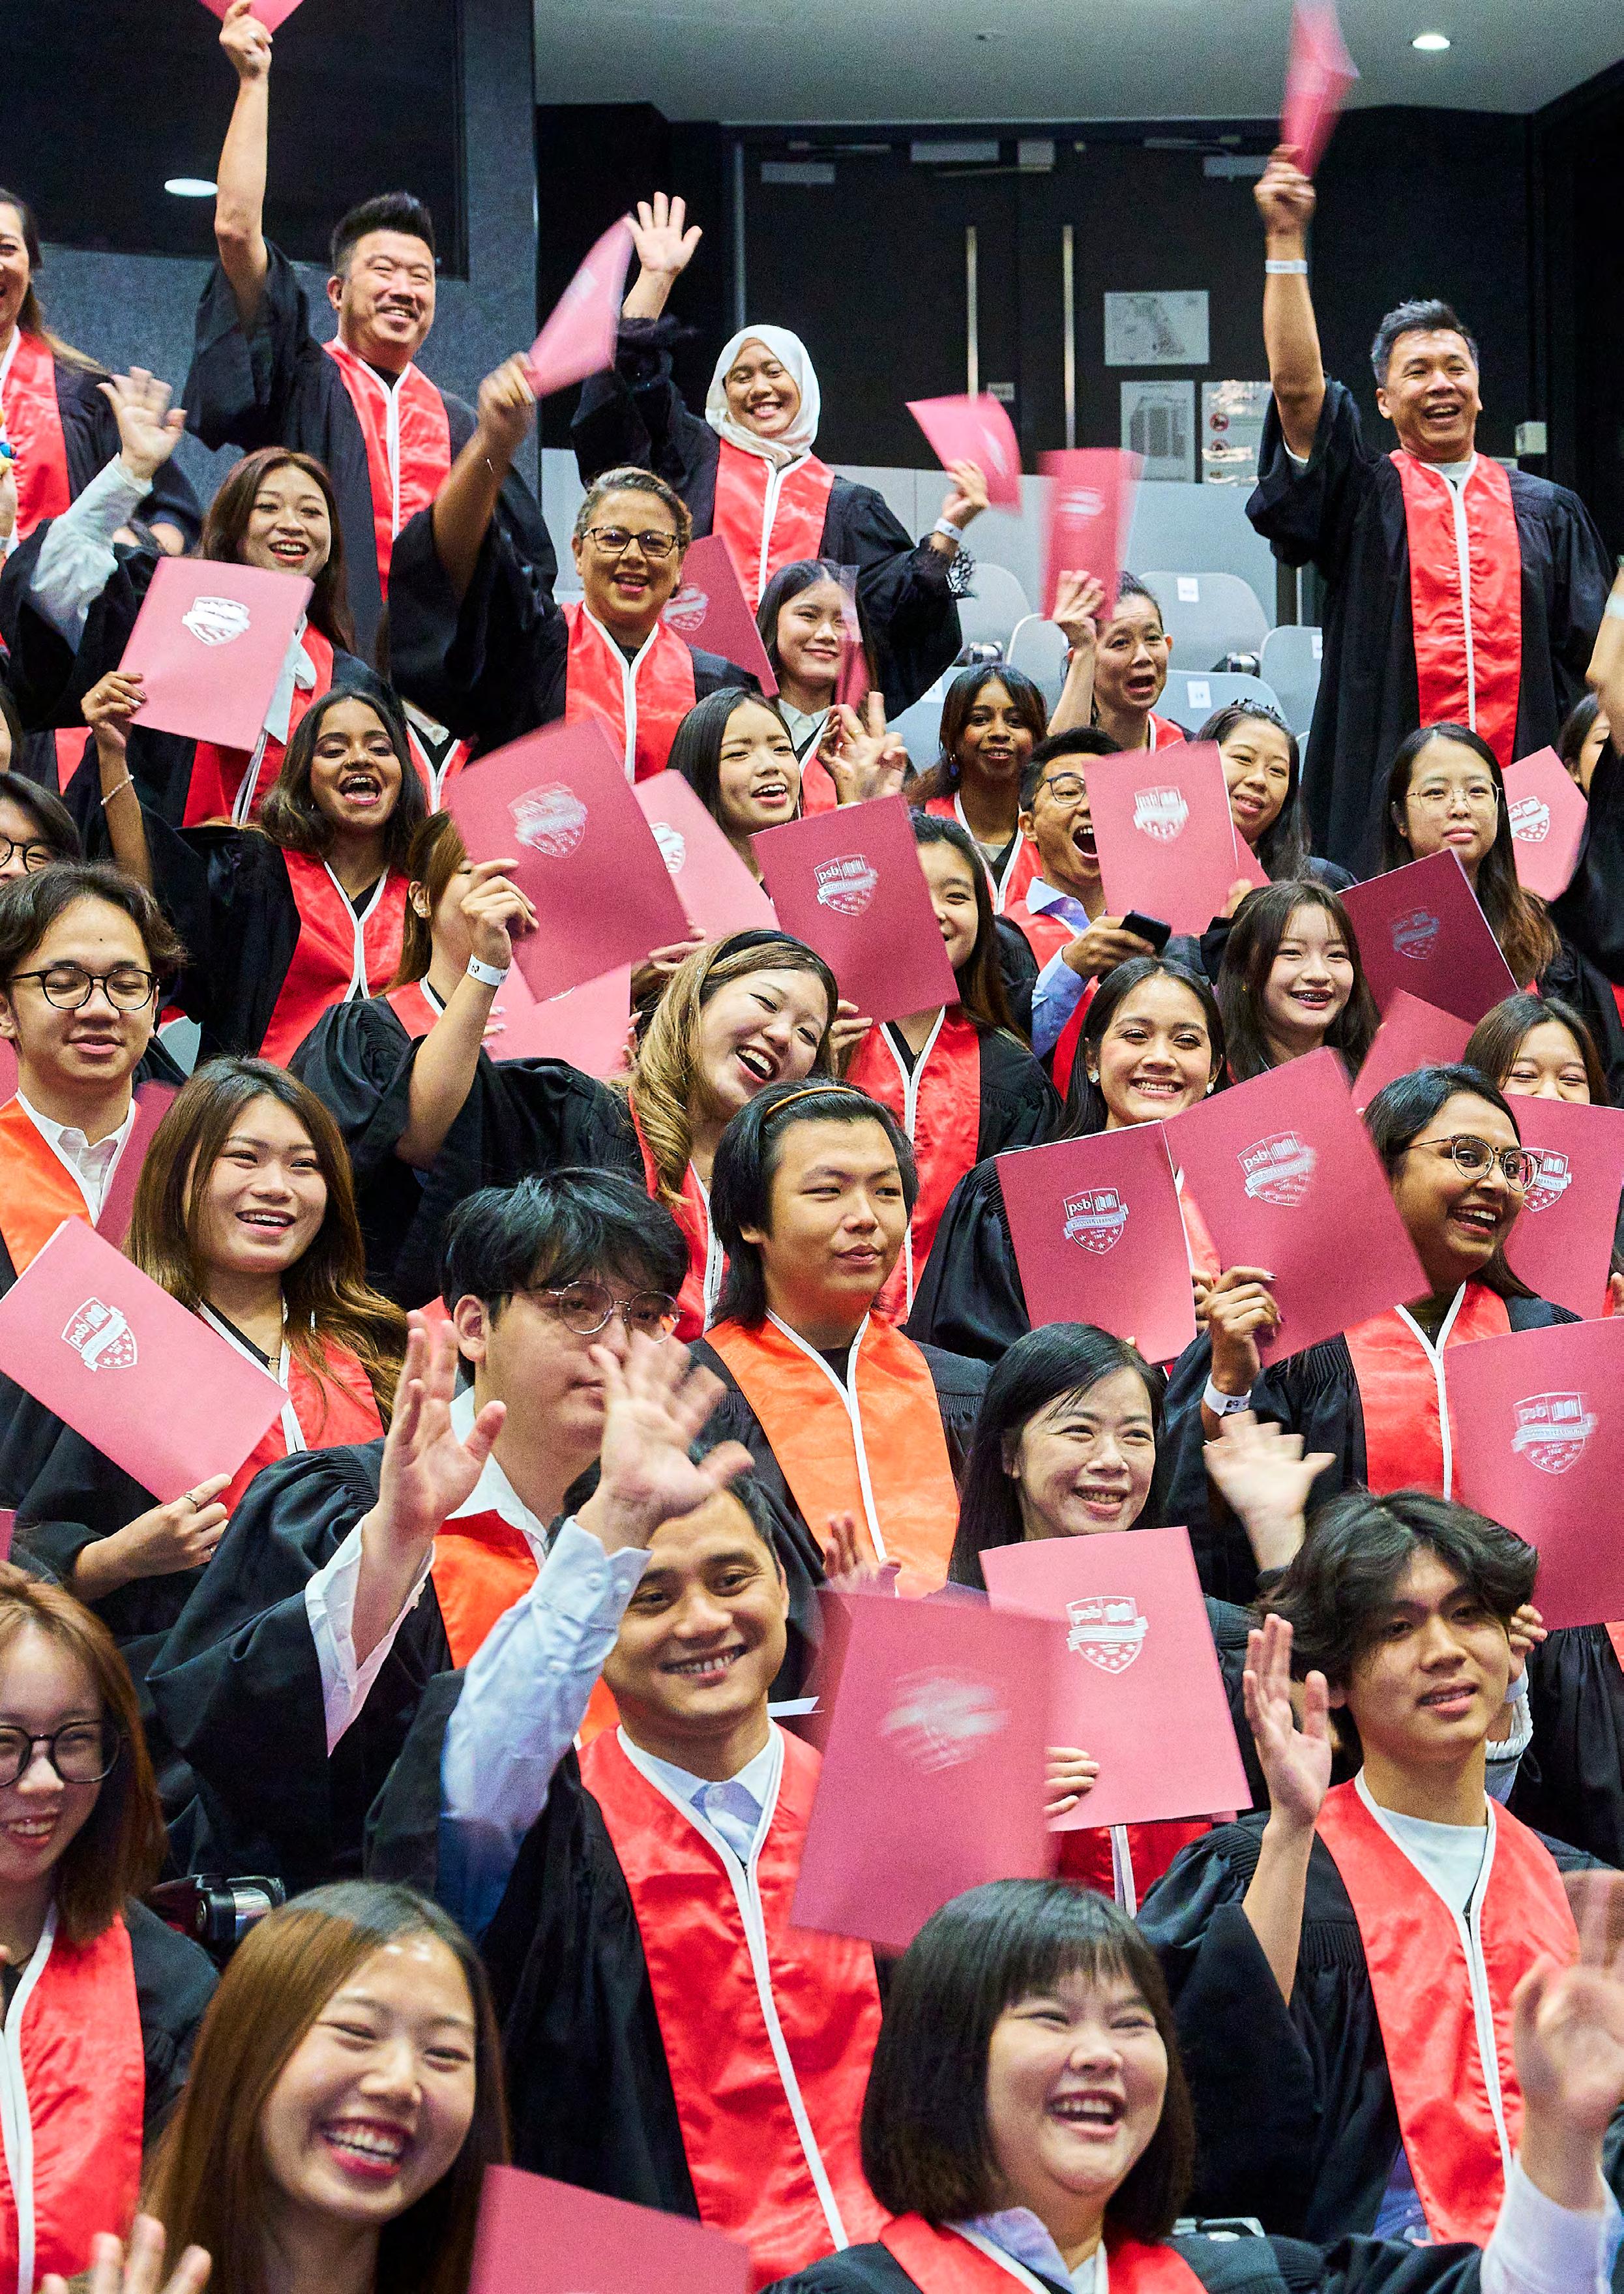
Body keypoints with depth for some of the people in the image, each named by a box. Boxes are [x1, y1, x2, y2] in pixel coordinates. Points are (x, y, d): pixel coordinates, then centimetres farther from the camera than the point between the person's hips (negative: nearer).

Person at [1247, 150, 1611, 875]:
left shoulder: (1548, 511, 16)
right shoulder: (1364, 498, 8)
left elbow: (1592, 653, 14)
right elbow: (1296, 387, -5)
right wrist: (1287, 242, -11)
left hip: (1522, 799, 2)